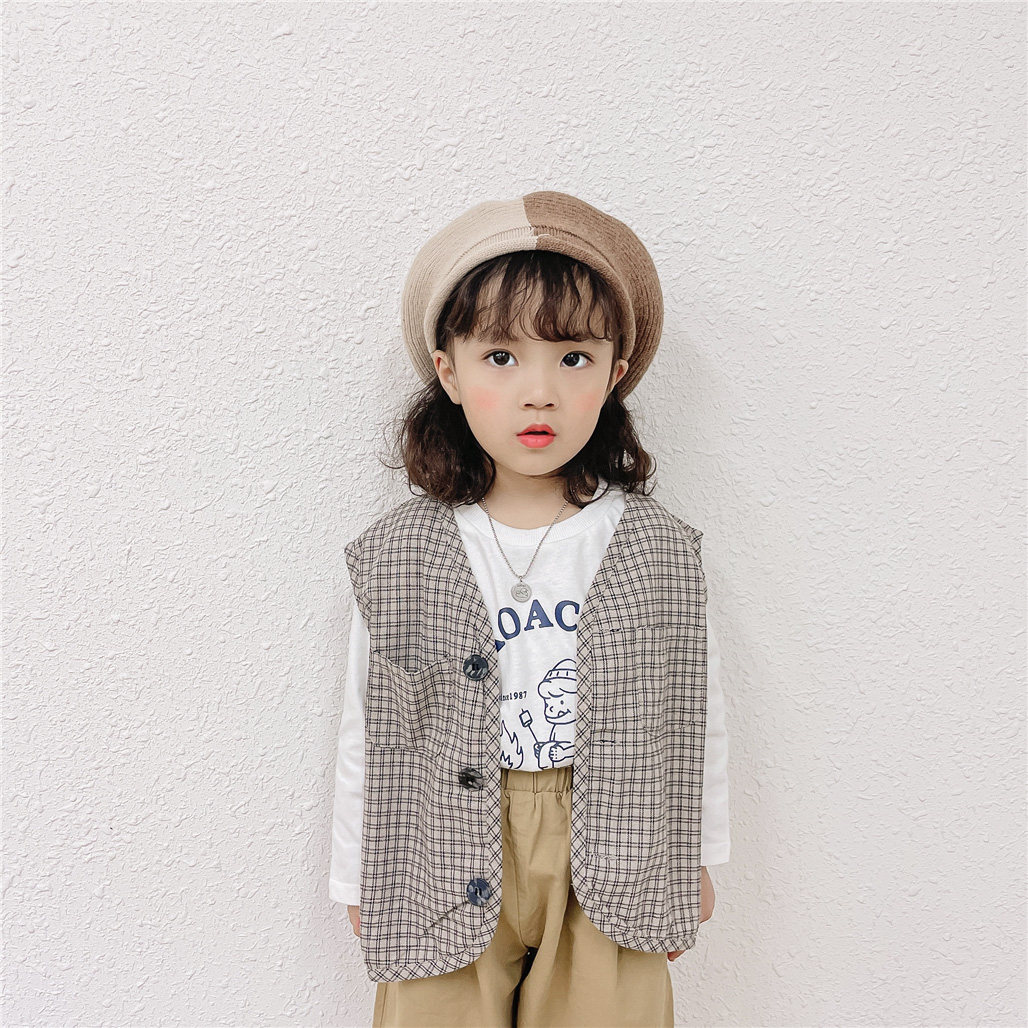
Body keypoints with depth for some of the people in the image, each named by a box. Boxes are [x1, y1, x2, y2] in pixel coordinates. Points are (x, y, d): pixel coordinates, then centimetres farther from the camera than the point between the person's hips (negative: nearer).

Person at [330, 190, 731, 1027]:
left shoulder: (660, 550, -7)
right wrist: (359, 877, 7)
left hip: (609, 861, 1)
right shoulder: (397, 557, -9)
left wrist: (694, 862, 10)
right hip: (453, 867, 0)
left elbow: (698, 712, 3)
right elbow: (366, 730, 0)